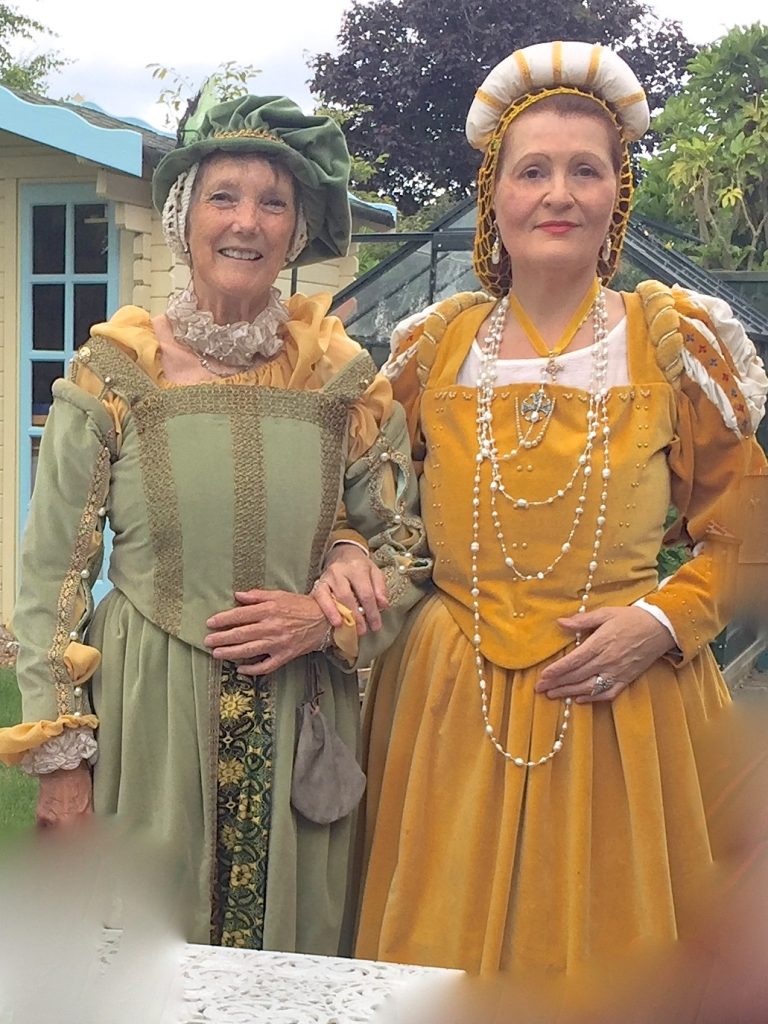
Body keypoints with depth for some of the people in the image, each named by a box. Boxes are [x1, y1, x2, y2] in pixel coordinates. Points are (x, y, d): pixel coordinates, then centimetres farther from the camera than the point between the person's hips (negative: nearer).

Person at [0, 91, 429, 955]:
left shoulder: (343, 379, 2)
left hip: (298, 730, 2)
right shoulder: (112, 374, -3)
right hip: (144, 721, -1)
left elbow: (411, 556, 9)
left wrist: (325, 617, -10)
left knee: (293, 942, 13)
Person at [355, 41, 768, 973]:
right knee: (446, 947, 11)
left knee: (609, 936, 9)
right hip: (450, 708, 2)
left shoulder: (675, 343, -1)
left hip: (624, 702, -1)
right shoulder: (434, 347, 4)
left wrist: (664, 620, -11)